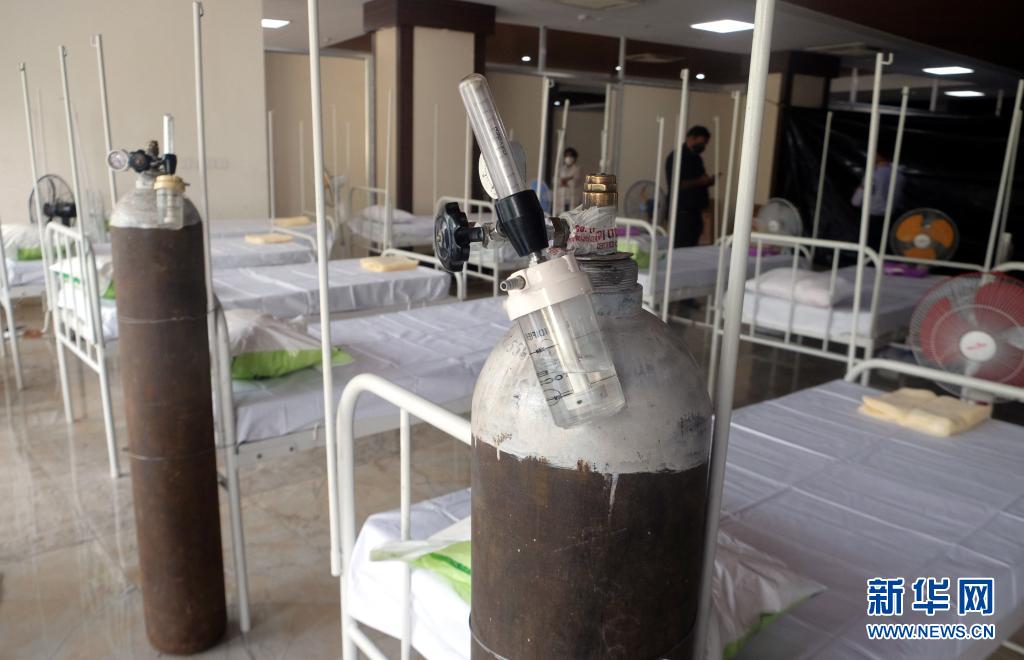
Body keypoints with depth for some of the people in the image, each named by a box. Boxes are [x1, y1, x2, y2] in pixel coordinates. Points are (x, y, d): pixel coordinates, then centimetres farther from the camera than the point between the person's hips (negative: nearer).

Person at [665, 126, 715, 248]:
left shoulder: (697, 159, 18)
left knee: (692, 247, 7)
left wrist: (708, 181, 5)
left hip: (696, 212, 8)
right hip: (682, 212, -8)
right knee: (682, 248, -11)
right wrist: (700, 182, -12)